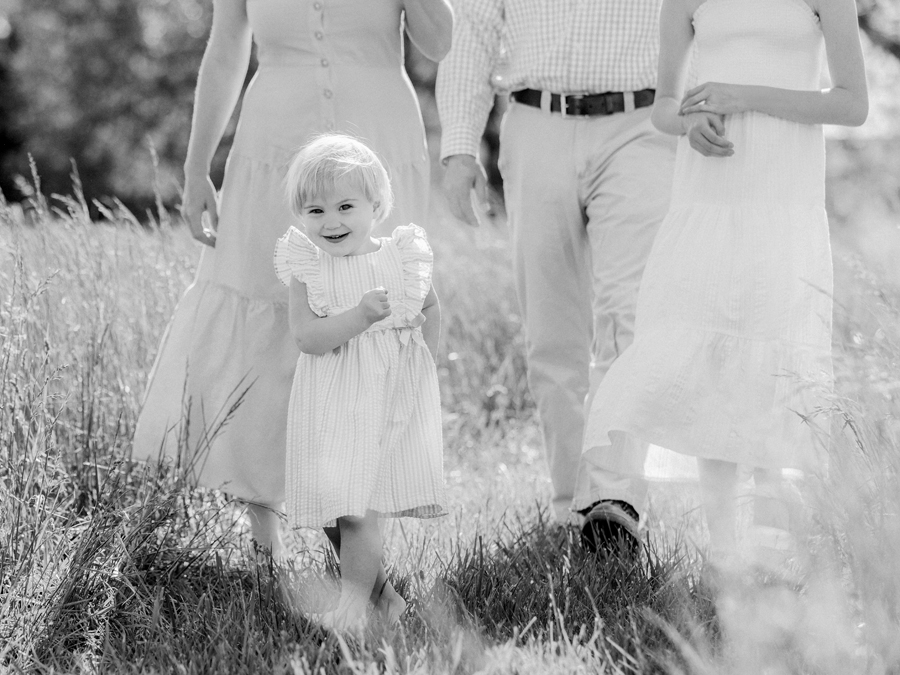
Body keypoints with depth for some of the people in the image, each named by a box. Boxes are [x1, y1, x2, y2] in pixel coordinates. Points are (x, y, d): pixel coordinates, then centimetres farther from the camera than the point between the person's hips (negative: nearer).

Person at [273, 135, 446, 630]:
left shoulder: (402, 258, 0)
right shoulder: (307, 269, -3)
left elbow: (430, 310, 17)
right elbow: (307, 337, -16)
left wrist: (423, 362, 6)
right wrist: (361, 316, -28)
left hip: (394, 398, -1)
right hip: (331, 405, 1)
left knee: (360, 510, -9)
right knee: (333, 512, 5)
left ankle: (354, 598, -3)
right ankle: (377, 585, 24)